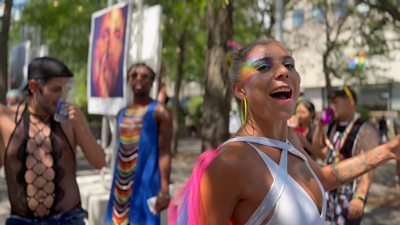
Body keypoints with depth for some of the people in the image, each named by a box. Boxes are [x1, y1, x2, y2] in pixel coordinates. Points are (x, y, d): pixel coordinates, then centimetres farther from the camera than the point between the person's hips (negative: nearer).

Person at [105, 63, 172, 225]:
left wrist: (164, 189, -18)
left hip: (145, 180, -7)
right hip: (123, 183, 7)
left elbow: (164, 152, -11)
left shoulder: (159, 111, -6)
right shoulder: (122, 113, 14)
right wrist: (115, 185, 18)